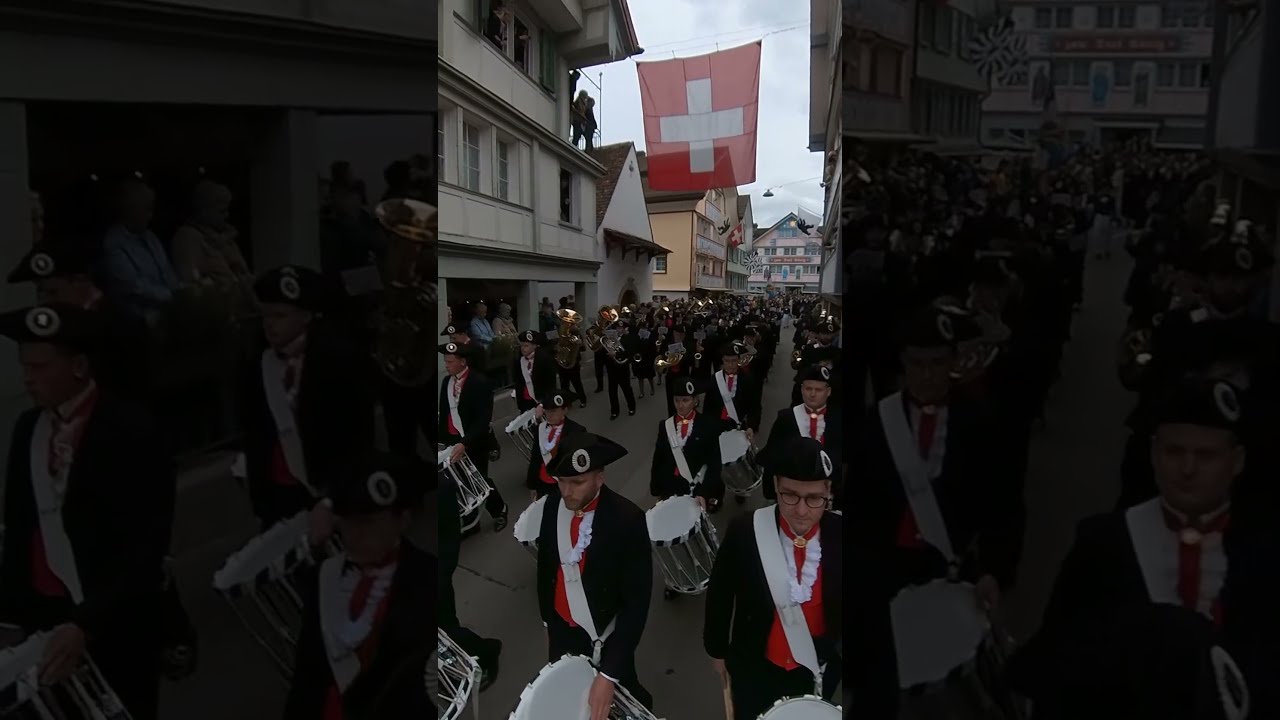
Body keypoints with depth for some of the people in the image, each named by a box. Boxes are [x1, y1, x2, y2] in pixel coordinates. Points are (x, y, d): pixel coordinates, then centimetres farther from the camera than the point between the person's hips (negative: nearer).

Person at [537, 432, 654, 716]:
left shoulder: (627, 520, -26)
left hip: (606, 638, -3)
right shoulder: (553, 508, -10)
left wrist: (609, 674, -25)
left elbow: (637, 601, -23)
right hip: (562, 630, 4)